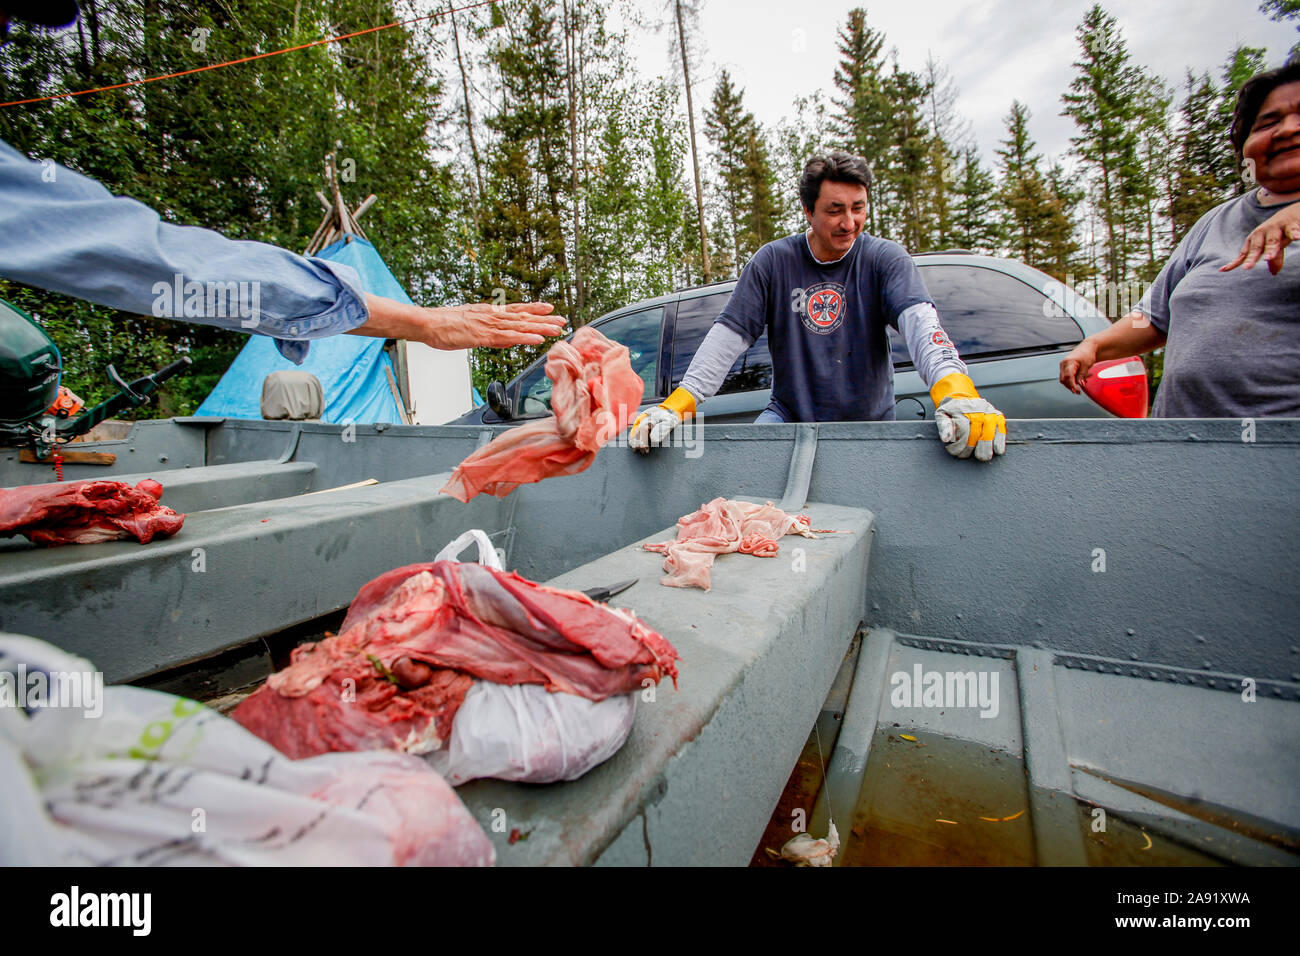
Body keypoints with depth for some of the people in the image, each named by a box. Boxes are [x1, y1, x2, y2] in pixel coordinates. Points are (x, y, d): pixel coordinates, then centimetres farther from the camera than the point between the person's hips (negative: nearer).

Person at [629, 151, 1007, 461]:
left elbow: (918, 318, -20)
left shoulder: (884, 259, -3)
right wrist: (680, 401, -24)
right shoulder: (773, 261, -2)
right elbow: (729, 333, -9)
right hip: (789, 413, 0)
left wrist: (953, 386, -41)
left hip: (869, 422, 0)